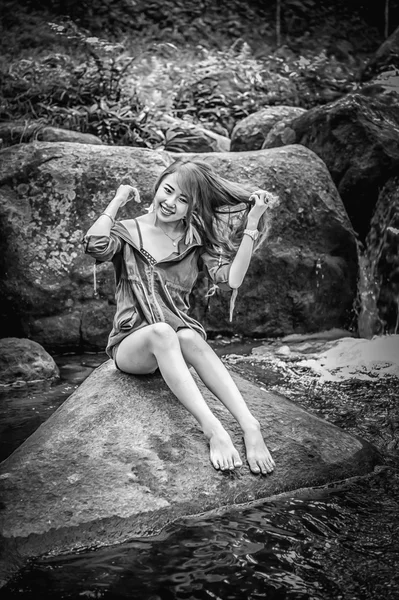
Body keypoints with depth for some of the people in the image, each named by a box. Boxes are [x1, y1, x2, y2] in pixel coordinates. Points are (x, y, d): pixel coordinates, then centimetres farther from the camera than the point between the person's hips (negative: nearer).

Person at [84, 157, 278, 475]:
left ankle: (249, 426, -46)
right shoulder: (128, 232, 5)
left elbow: (230, 280, -8)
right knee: (161, 332, -36)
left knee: (189, 337, -35)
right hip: (131, 344, -1)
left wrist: (252, 225, -10)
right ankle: (214, 430, -48)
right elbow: (96, 246, -20)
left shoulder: (197, 240, 10)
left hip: (178, 334, 2)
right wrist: (118, 201, -5)